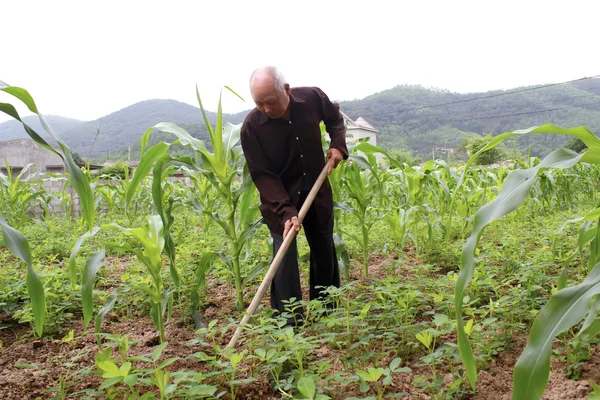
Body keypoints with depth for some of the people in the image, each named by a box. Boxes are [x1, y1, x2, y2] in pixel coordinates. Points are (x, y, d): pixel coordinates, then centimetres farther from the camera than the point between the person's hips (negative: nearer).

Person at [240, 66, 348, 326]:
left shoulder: (312, 98, -14)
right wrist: (285, 211, -30)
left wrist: (338, 145, -7)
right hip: (279, 198, -3)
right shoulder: (252, 126, -22)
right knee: (284, 255, -11)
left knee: (324, 252, 12)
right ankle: (289, 322, 1)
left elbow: (334, 118, 10)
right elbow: (263, 175, -21)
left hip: (317, 192, 3)